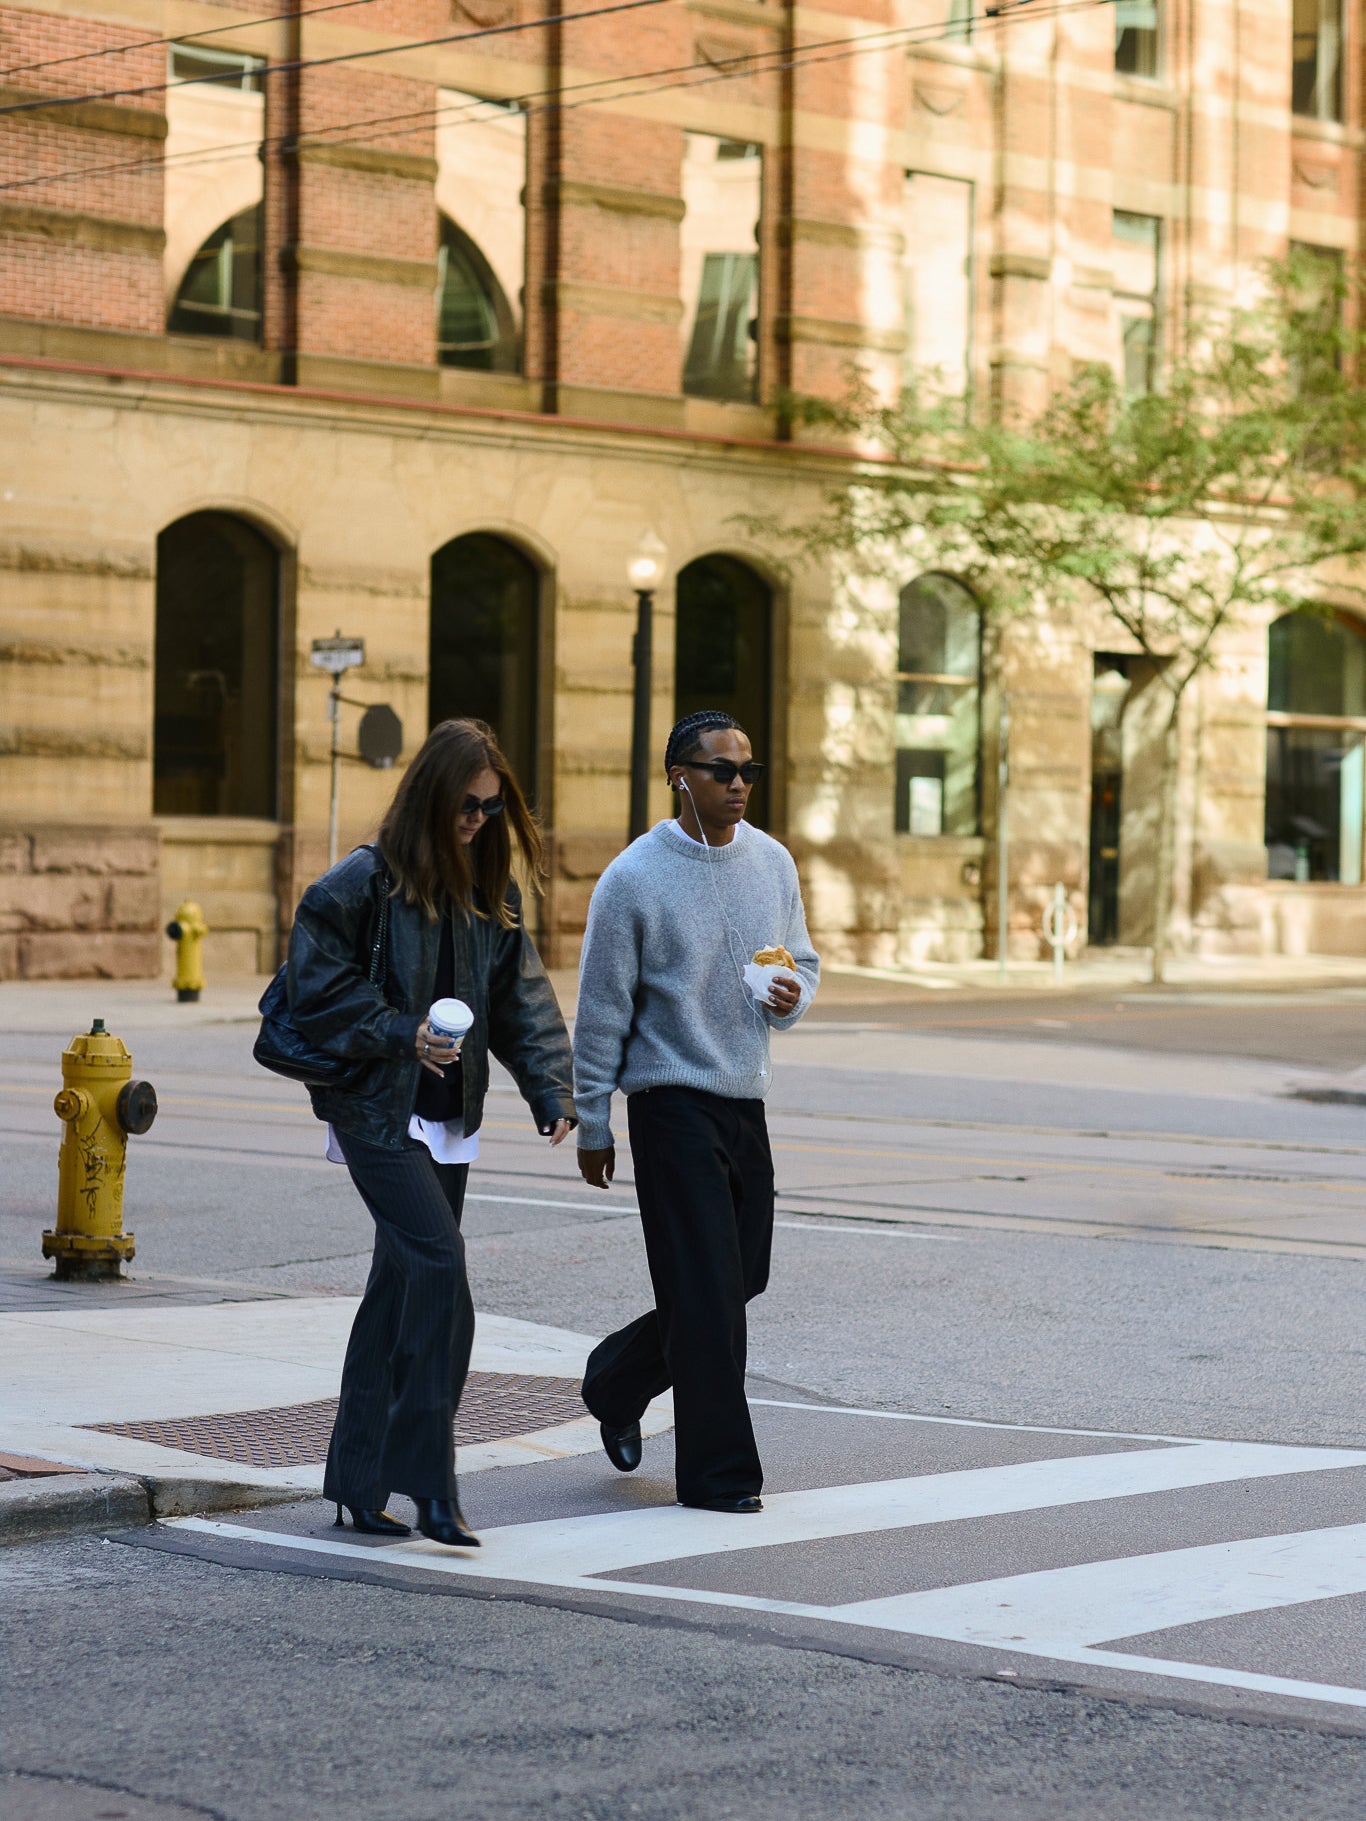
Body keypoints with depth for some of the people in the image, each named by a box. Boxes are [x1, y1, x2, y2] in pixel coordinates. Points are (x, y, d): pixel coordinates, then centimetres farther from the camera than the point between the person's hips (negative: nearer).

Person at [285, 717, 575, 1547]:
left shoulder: (491, 892, 9)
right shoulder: (363, 882, -11)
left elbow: (522, 997, 9)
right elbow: (318, 986, -11)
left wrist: (552, 1091, -4)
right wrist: (402, 1036, -18)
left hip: (449, 1117, 7)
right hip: (377, 1110, -7)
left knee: (402, 1284, 10)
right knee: (439, 1263, -18)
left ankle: (361, 1481, 17)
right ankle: (426, 1480, -14)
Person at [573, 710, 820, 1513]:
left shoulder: (773, 862, 7)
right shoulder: (635, 878, -9)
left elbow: (804, 958, 18)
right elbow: (601, 1008, -4)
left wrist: (793, 995, -7)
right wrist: (593, 1124, -2)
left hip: (746, 1100, 6)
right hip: (671, 1099, -6)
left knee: (742, 1278, 9)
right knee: (708, 1289, -7)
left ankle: (616, 1384, 32)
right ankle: (720, 1471, 1)